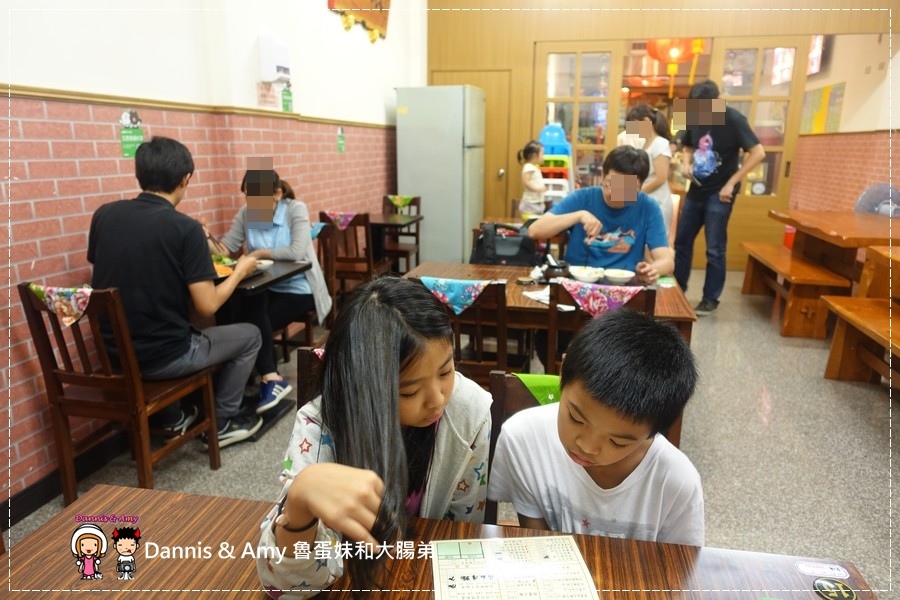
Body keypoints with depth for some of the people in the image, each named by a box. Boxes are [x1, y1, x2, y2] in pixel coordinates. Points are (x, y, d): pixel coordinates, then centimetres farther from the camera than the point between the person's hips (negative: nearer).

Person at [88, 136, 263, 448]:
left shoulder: (104, 215, -1)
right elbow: (207, 306, -18)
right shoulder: (185, 228, -18)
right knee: (249, 335, 16)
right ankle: (222, 423, 25)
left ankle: (172, 419, 41)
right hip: (162, 356, -6)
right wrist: (240, 271, 0)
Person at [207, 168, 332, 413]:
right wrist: (204, 239, -25)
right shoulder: (246, 213, 1)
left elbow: (297, 252, -25)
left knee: (253, 320, -23)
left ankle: (269, 377, -8)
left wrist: (260, 253, -15)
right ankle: (271, 377, -19)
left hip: (298, 290, -4)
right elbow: (226, 247, -5)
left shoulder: (296, 209, -12)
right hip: (266, 288, 4)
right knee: (250, 316, -27)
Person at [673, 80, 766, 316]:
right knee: (682, 241, 12)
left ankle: (710, 299, 12)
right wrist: (685, 163, -5)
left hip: (719, 194, -6)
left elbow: (758, 153, -18)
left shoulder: (734, 120, -15)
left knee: (714, 249, 0)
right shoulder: (694, 117, 2)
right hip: (696, 190, 6)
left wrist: (732, 183, -21)